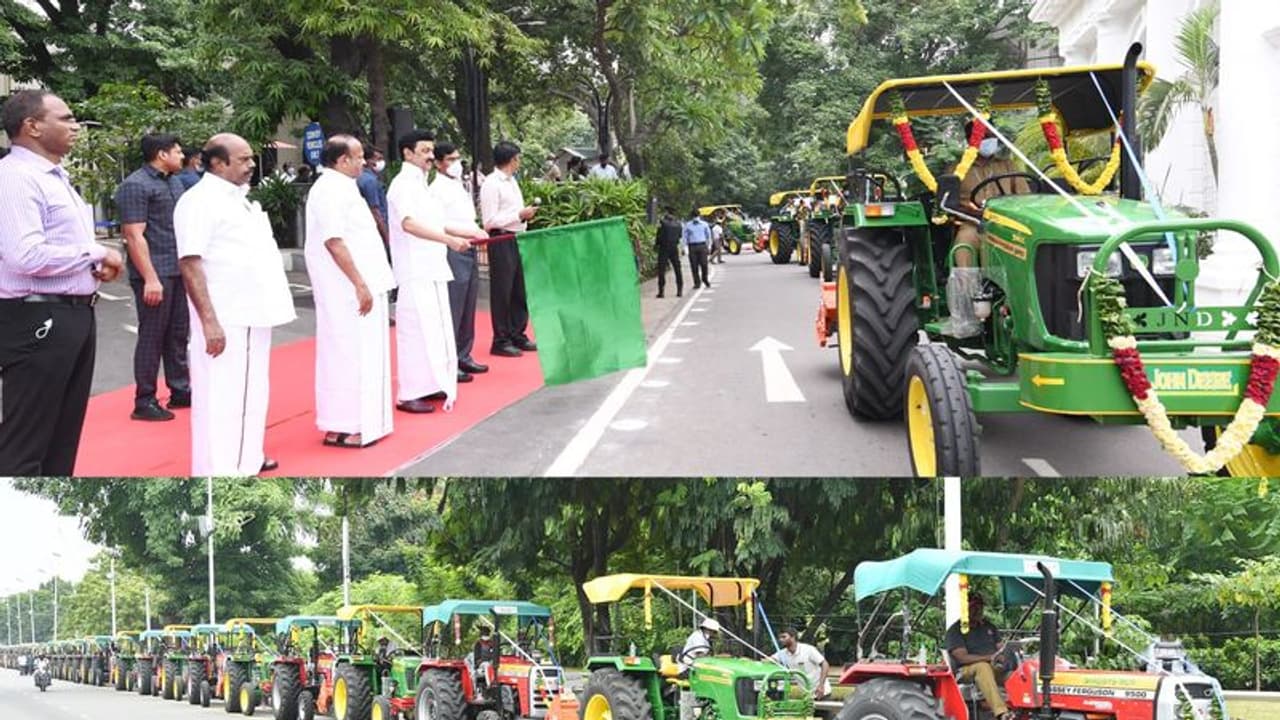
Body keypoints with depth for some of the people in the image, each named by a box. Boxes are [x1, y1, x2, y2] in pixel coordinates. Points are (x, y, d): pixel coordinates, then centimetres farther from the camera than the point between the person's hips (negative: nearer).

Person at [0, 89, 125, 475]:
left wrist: (97, 265, 4)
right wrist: (96, 253, -15)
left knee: (63, 436, 18)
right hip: (37, 319, -10)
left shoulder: (56, 177, 16)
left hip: (74, 315, 10)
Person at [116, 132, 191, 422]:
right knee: (152, 336, -2)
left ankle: (180, 391, 24)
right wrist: (150, 278, -21)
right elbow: (134, 236, -17)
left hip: (180, 271, 8)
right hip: (155, 275, -8)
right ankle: (144, 402, 6)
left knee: (178, 334, 14)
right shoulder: (136, 186, -12)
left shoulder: (175, 183, 15)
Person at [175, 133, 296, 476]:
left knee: (251, 390, 17)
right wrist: (209, 320, -24)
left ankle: (246, 458, 30)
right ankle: (219, 471, 0)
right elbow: (190, 264, -19)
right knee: (221, 396, -5)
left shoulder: (239, 198, 15)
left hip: (252, 315, 9)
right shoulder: (199, 201, -13)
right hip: (225, 320, -9)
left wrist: (268, 305, 19)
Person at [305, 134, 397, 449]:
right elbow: (333, 241, -22)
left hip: (355, 289, 10)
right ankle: (341, 428, 0)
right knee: (348, 353, -6)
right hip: (348, 291, -10)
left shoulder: (341, 187, 17)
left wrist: (368, 284, 20)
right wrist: (360, 284, -23)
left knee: (362, 353, 13)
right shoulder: (329, 190, -15)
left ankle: (361, 420, 21)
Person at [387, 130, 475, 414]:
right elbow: (409, 223, -26)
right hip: (415, 270, -10)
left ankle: (428, 385, 21)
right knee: (416, 327, -9)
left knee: (434, 327, 12)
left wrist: (472, 234, 25)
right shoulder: (404, 184, -11)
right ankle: (409, 394, -5)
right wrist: (449, 240, -33)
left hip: (431, 268, 10)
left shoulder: (420, 184, 18)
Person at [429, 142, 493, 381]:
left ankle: (463, 357, 20)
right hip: (453, 252, -9)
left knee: (468, 309, 12)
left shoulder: (459, 186, 20)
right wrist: (470, 231, -22)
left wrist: (478, 232, 7)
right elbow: (439, 224, -19)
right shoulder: (437, 189, -8)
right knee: (452, 310, -8)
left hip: (468, 250, 9)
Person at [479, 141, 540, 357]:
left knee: (519, 290, 14)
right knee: (502, 292, -1)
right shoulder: (491, 185, -13)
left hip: (517, 239, 9)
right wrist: (520, 215, -15)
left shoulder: (511, 181, 15)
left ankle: (517, 335, 25)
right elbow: (490, 220, -17)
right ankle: (501, 341, 7)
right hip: (501, 241, -9)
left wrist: (526, 214, 4)